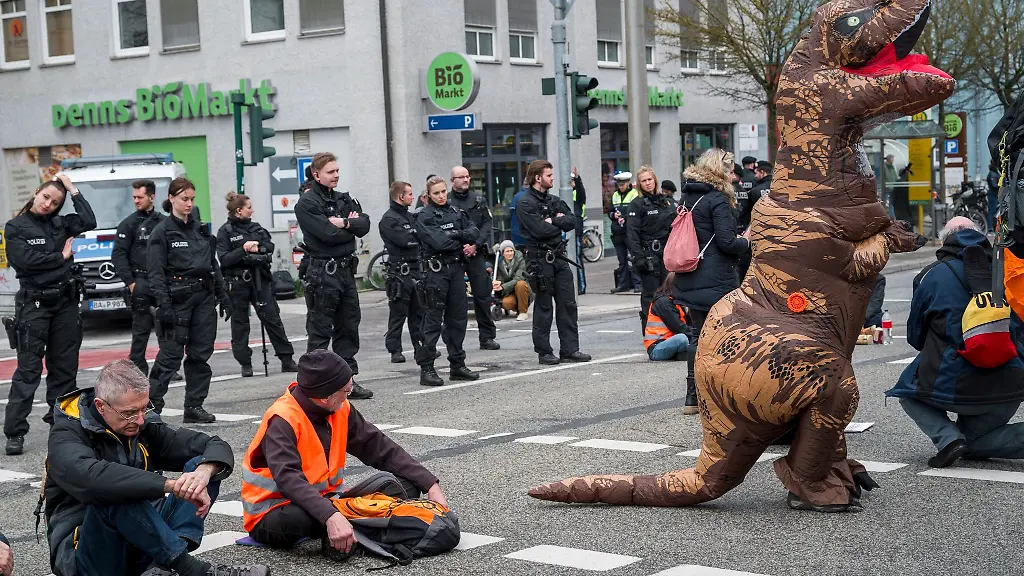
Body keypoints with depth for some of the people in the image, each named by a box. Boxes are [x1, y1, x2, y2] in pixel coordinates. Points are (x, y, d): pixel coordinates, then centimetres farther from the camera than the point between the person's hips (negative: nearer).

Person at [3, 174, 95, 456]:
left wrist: (72, 189, -4)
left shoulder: (59, 224, 9)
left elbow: (88, 222, -7)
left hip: (65, 302, 5)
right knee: (28, 369, -8)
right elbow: (25, 261, -15)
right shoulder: (15, 227, -2)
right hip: (34, 303, -5)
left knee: (65, 366, 9)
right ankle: (15, 433, -7)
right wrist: (61, 256, -7)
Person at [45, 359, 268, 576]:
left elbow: (217, 446, 0)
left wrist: (204, 472, -26)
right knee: (115, 496, -37)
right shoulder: (67, 434, -13)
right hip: (82, 550, -6)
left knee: (202, 465, -9)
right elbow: (91, 478, -36)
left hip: (138, 545, 6)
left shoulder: (145, 427, 4)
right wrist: (172, 486, -38)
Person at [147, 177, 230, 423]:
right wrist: (164, 306, -18)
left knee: (201, 353, 5)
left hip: (204, 297, 6)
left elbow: (214, 265, 18)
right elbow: (156, 273, -10)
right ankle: (150, 404, 2)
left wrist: (223, 297, 13)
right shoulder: (162, 232, -5)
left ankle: (194, 406, 10)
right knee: (171, 354, -7)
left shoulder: (201, 228, 14)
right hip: (178, 299, -6)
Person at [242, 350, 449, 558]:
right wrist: (331, 516, -52)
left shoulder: (340, 409, -2)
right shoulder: (282, 421, -24)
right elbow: (288, 479, -38)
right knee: (298, 517, -43)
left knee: (405, 486, -5)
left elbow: (381, 449, 3)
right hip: (273, 516, -7)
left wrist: (430, 485, -6)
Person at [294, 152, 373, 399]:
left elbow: (364, 224, 2)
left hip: (346, 270, 7)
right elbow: (328, 235, -19)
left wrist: (343, 223, -12)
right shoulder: (306, 204, -8)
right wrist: (351, 226, -3)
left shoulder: (345, 199, 14)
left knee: (348, 327, 10)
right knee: (320, 331, -3)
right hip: (322, 274, -7)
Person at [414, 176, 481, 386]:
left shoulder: (456, 213, 14)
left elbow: (474, 233, 5)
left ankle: (458, 364, 17)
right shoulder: (424, 217, -4)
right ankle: (426, 368, -4)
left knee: (458, 317, 9)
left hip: (457, 268, 6)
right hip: (436, 269, -6)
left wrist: (455, 235, -11)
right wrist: (461, 239, -4)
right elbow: (437, 241, -17)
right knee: (433, 319, -6)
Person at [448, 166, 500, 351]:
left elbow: (486, 224, 5)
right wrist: (461, 247, -12)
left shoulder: (479, 199, 11)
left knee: (483, 295, 0)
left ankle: (487, 337, 7)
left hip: (476, 253, 3)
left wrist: (475, 245, -8)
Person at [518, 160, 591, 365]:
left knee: (568, 304, 5)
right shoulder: (526, 203, -8)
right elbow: (540, 229, -19)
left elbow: (571, 221, 5)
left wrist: (552, 221, -10)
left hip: (559, 257, 7)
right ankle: (544, 352, 7)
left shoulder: (554, 200, 15)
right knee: (544, 307, -1)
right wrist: (559, 224, -3)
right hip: (540, 259, -7)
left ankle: (570, 349, 10)